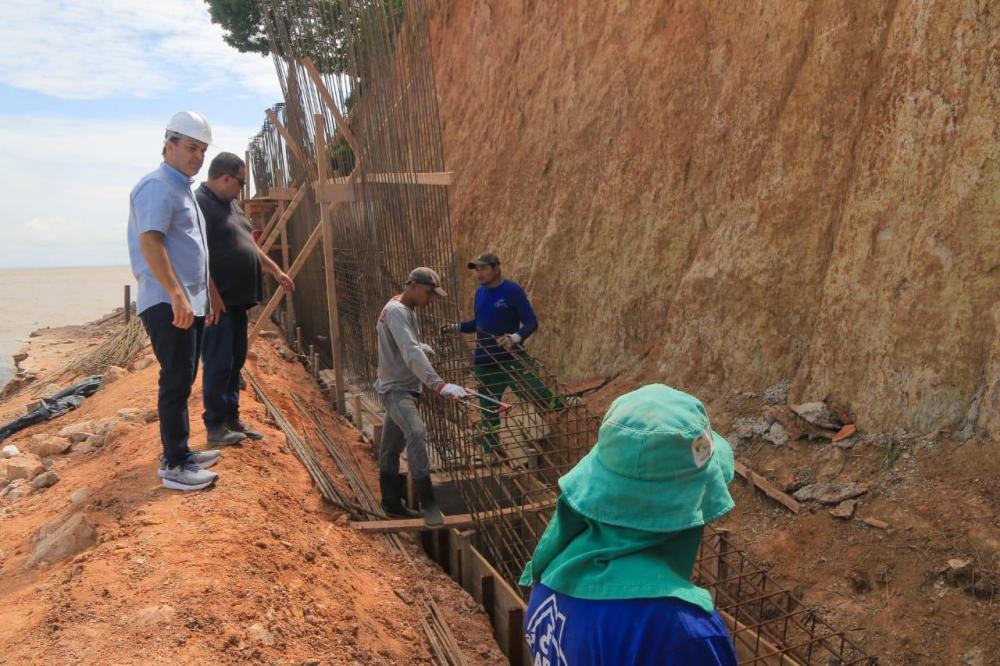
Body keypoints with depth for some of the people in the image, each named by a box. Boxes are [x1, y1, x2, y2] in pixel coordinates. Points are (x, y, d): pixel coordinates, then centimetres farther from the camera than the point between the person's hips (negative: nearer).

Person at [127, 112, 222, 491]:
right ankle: (173, 466, -3)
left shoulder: (183, 188, 20)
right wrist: (177, 296, -27)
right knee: (176, 382, -8)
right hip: (167, 303, -10)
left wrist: (203, 296, 23)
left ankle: (179, 451, 24)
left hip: (189, 301, 10)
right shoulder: (158, 186, -10)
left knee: (182, 380, 14)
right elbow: (150, 242, -22)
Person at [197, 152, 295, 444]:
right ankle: (215, 427, 7)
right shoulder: (199, 203, -14)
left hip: (237, 300, 10)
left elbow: (250, 244, 27)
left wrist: (276, 271, 29)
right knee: (219, 364, -3)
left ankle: (232, 419, 25)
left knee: (235, 362, 14)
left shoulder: (230, 205, 17)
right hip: (216, 302, -9)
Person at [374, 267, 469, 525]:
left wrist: (420, 347, 11)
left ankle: (391, 502, 25)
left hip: (407, 387, 10)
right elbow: (411, 354, -35)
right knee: (416, 434, -28)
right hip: (396, 389, -10)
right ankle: (428, 503, -27)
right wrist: (438, 385, -44)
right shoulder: (397, 312, -21)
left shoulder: (406, 310, 11)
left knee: (391, 448, 16)